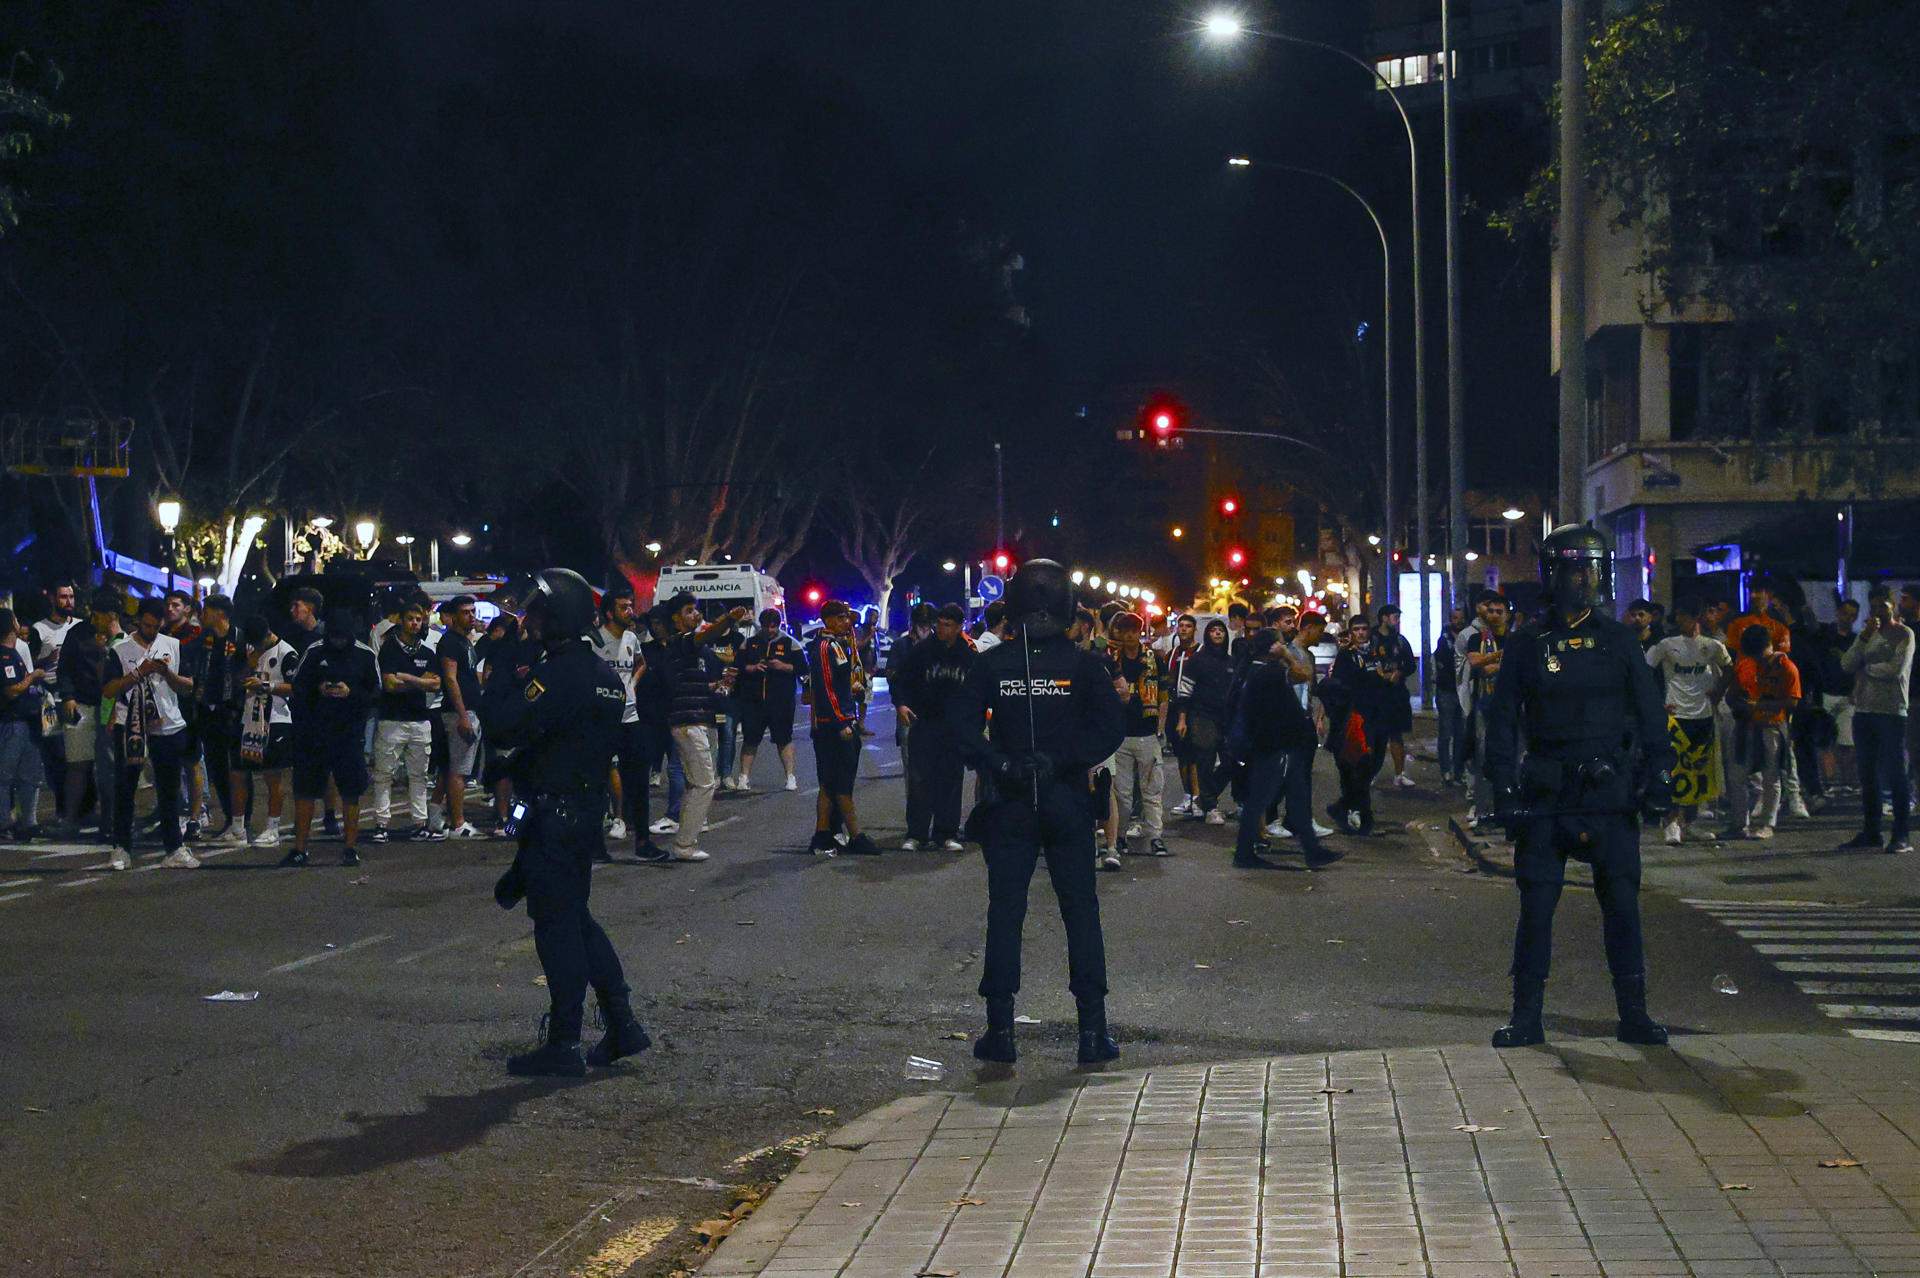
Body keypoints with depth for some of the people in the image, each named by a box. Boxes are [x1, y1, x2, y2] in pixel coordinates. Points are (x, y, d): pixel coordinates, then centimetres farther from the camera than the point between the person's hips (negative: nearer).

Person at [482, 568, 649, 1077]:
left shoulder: (557, 675, -19)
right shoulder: (603, 674, 11)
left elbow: (504, 725, -27)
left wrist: (500, 683, -10)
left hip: (553, 817, -9)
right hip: (589, 806, 9)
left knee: (557, 925, -3)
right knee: (576, 918, 18)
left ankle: (563, 1045, 2)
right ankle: (623, 1025, 18)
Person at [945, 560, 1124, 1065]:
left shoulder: (990, 664, -2)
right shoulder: (1085, 665, -3)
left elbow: (963, 727, -9)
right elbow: (1109, 731, -9)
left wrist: (1000, 764, -10)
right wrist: (1061, 759, -8)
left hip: (1010, 807, 0)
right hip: (1069, 805, 0)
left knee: (1004, 912, 6)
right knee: (1081, 910, 7)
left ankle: (1000, 1028, 5)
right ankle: (1093, 1029, 6)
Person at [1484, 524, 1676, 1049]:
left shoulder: (1620, 641, 7)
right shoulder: (1527, 646, 5)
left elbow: (1651, 714, 8)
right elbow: (1502, 722, 5)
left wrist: (1658, 779, 0)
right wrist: (1505, 790, -4)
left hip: (1611, 792, 1)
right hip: (1547, 796, 0)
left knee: (1622, 903, 1)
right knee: (1536, 905, 1)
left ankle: (1633, 1014, 9)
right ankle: (1527, 1016, 8)